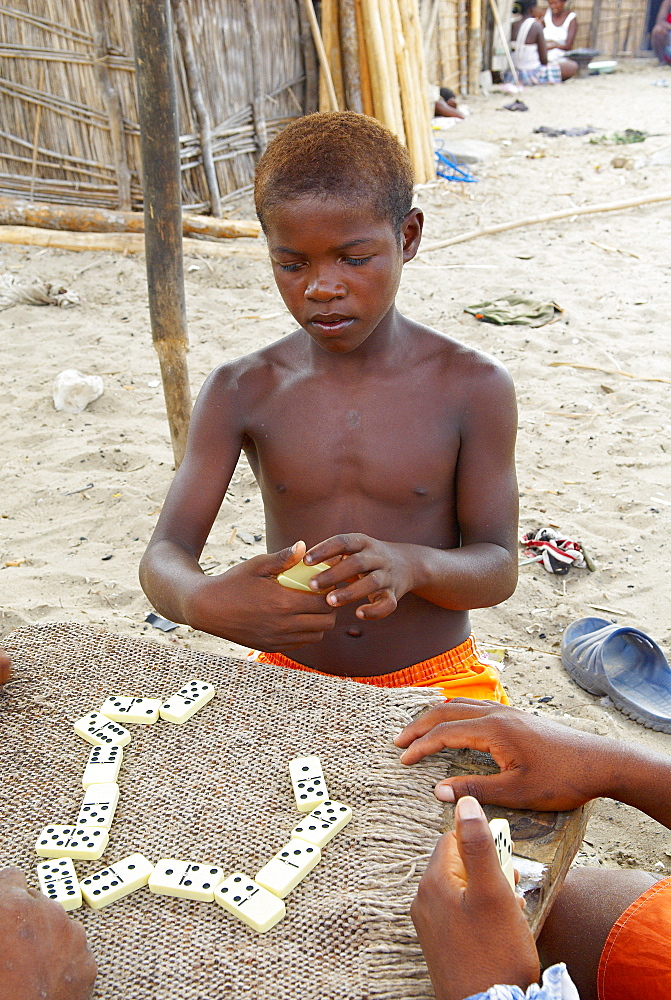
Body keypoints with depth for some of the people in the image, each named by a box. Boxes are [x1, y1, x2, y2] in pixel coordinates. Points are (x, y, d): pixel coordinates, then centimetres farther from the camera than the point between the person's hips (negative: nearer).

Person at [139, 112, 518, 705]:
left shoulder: (473, 387, -8)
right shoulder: (242, 391, -5)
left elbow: (499, 566, -7)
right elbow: (163, 557, -9)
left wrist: (411, 565, -31)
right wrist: (205, 601, -35)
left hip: (433, 682, 0)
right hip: (289, 679, 1)